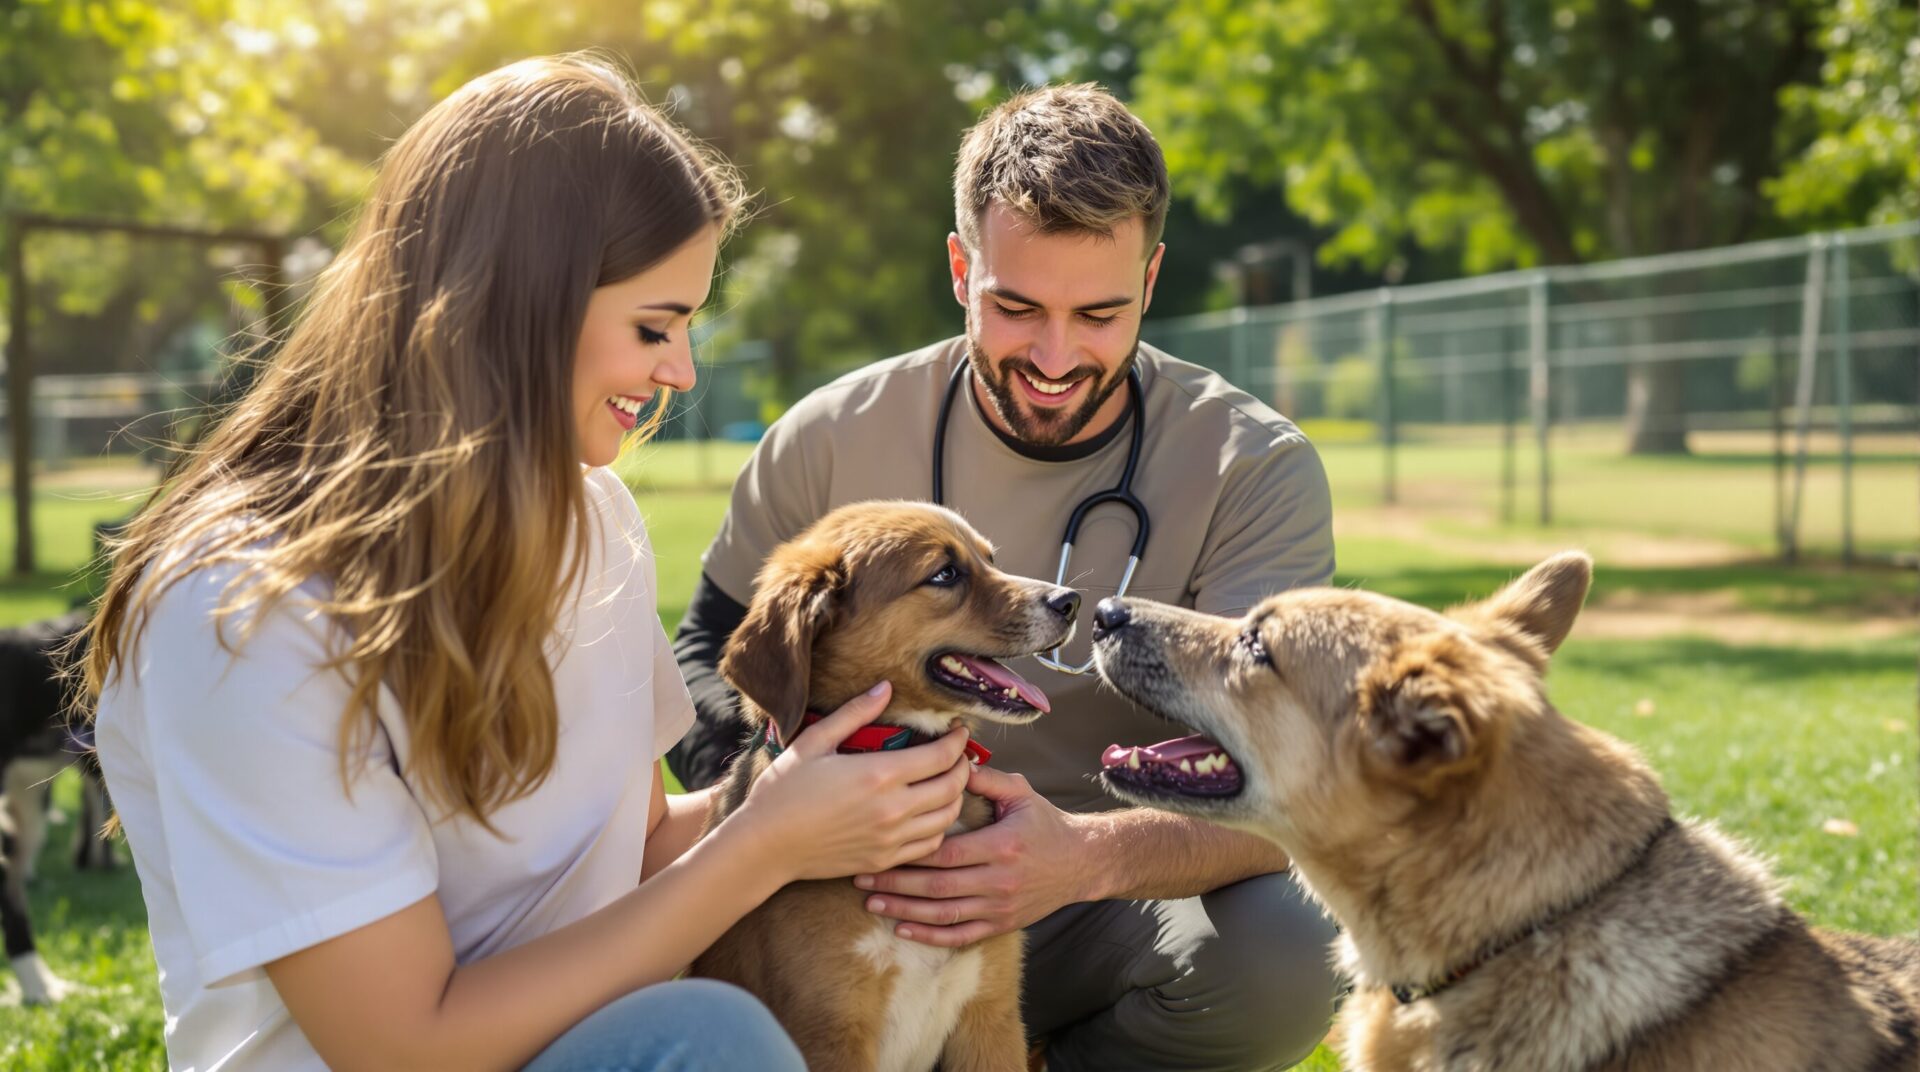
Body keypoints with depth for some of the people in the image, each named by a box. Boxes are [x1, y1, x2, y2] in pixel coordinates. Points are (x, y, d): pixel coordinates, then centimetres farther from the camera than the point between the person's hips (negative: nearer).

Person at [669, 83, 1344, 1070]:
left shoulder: (1255, 471, -11)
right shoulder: (834, 440, -4)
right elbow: (711, 654, 6)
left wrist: (1092, 855, -43)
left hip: (1110, 913, 0)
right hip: (872, 901, 1)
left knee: (1287, 951, -33)